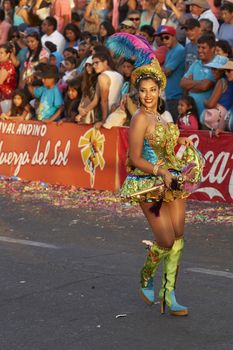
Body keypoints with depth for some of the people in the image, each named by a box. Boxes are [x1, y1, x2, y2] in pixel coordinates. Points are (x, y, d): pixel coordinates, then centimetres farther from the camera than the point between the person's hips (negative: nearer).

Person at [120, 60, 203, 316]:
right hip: (150, 186, -8)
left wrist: (181, 142, 12)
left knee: (178, 239, 4)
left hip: (172, 182, 8)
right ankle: (146, 280, 20)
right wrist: (161, 173, -23)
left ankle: (168, 294, 12)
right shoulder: (140, 119, -11)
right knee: (166, 241, -9)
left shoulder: (161, 117, 13)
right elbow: (135, 159, -14)